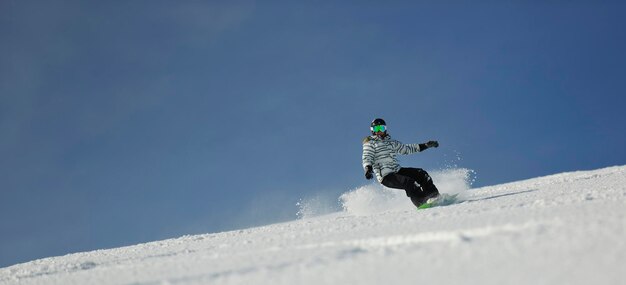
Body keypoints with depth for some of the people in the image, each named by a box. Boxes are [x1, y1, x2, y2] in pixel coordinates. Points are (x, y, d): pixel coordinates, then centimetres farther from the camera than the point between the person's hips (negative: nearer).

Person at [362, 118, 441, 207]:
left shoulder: (391, 142, 20)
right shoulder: (370, 143, 3)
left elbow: (406, 149, 29)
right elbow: (367, 158, -10)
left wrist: (426, 145, 27)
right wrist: (368, 169, -33)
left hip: (397, 170, 7)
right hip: (386, 176, -7)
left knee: (420, 173, -7)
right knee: (409, 182, -27)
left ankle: (435, 196, -5)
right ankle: (421, 203, -34)